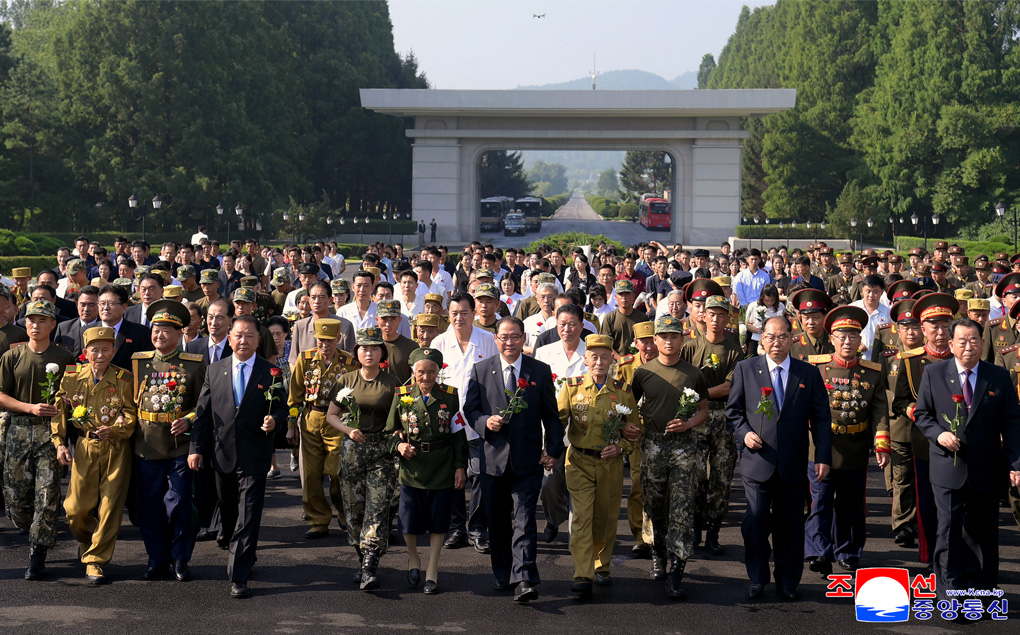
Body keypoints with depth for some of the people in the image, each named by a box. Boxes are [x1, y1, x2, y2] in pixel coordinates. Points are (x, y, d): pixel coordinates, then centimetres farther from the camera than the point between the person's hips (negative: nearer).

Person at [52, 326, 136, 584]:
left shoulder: (124, 379, -4)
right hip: (85, 448, 1)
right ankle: (86, 541, 34)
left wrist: (115, 429, -17)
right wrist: (59, 443, 2)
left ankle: (95, 560, 12)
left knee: (110, 507, -2)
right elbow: (59, 411, 9)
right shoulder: (71, 377, 1)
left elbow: (132, 413, 1)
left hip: (116, 449, -1)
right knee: (76, 508, 1)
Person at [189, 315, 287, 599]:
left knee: (248, 518, -7)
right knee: (229, 515, 15)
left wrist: (274, 421, -21)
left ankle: (239, 576, -6)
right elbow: (203, 412, 7)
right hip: (222, 454, 3)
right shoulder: (215, 370, 7)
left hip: (254, 456, -3)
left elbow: (282, 408, 2)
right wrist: (196, 447, 2)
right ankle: (244, 559, 36)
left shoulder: (271, 372, 0)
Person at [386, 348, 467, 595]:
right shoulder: (402, 395, 2)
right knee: (409, 522, 1)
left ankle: (432, 570, 21)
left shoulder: (450, 396, 0)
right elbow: (391, 431, 10)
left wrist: (460, 466, 0)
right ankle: (413, 558, 30)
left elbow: (459, 434, 4)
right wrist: (398, 445, -11)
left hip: (442, 470, 0)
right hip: (411, 468, 0)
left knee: (438, 523, 5)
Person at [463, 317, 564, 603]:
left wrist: (553, 449, -2)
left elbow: (551, 415, 7)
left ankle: (524, 580, -13)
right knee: (497, 521, 11)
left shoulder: (540, 372, 4)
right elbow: (469, 408, 7)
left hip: (528, 460, -2)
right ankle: (502, 576, 25)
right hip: (493, 457, 2)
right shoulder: (481, 370, 6)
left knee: (524, 520, -9)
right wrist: (485, 422, -13)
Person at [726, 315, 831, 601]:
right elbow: (733, 410, 10)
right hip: (757, 462, -1)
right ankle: (757, 579, 16)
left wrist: (823, 456, -2)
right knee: (755, 523, 0)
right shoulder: (745, 369, 5)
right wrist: (744, 433, -9)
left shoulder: (809, 373, 6)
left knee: (790, 524, 8)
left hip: (793, 466, 1)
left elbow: (821, 418, 6)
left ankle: (788, 581, 21)